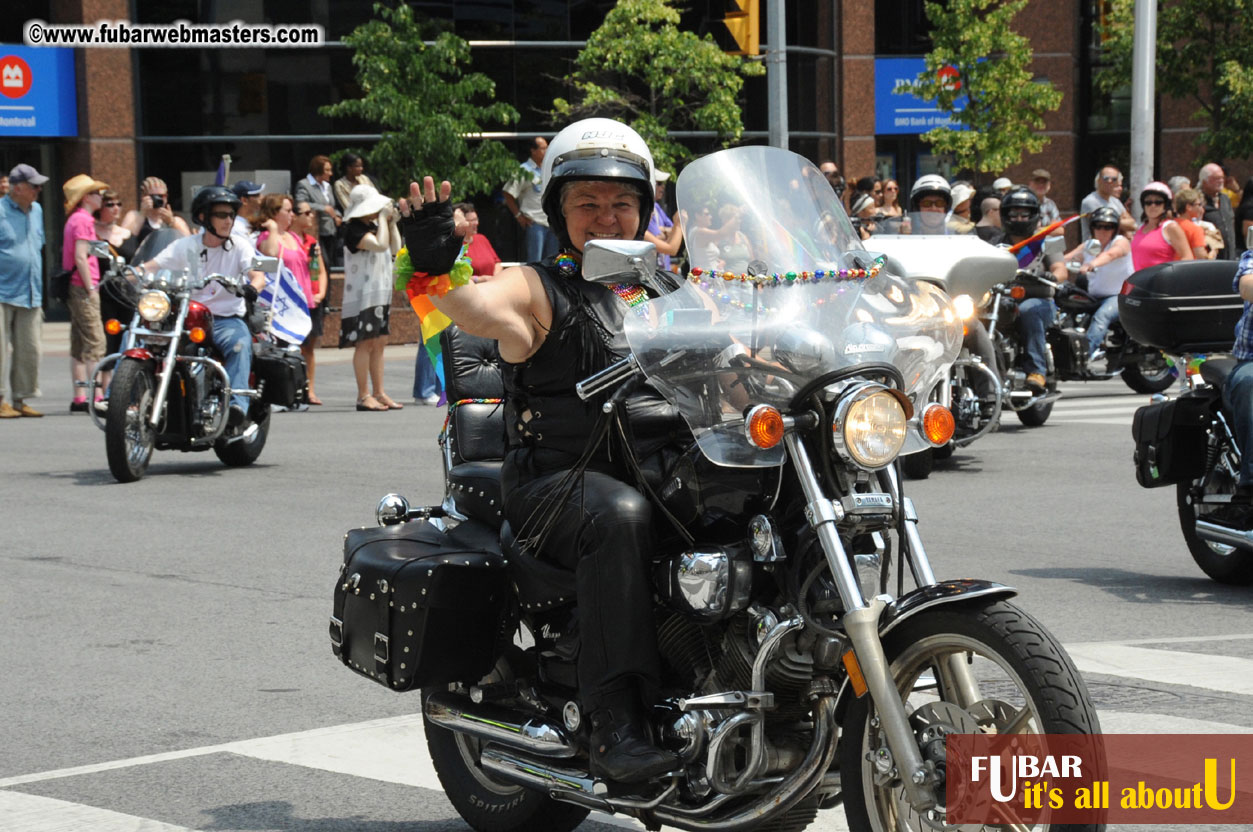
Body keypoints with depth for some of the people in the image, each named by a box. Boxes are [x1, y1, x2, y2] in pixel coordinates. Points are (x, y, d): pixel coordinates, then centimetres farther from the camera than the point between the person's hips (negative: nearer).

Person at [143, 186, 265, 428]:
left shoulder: (240, 245, 5)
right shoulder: (185, 246, 9)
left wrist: (252, 288, -35)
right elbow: (151, 267, 2)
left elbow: (258, 275, -10)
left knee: (240, 344, -35)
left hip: (227, 319, -2)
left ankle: (236, 405, -48)